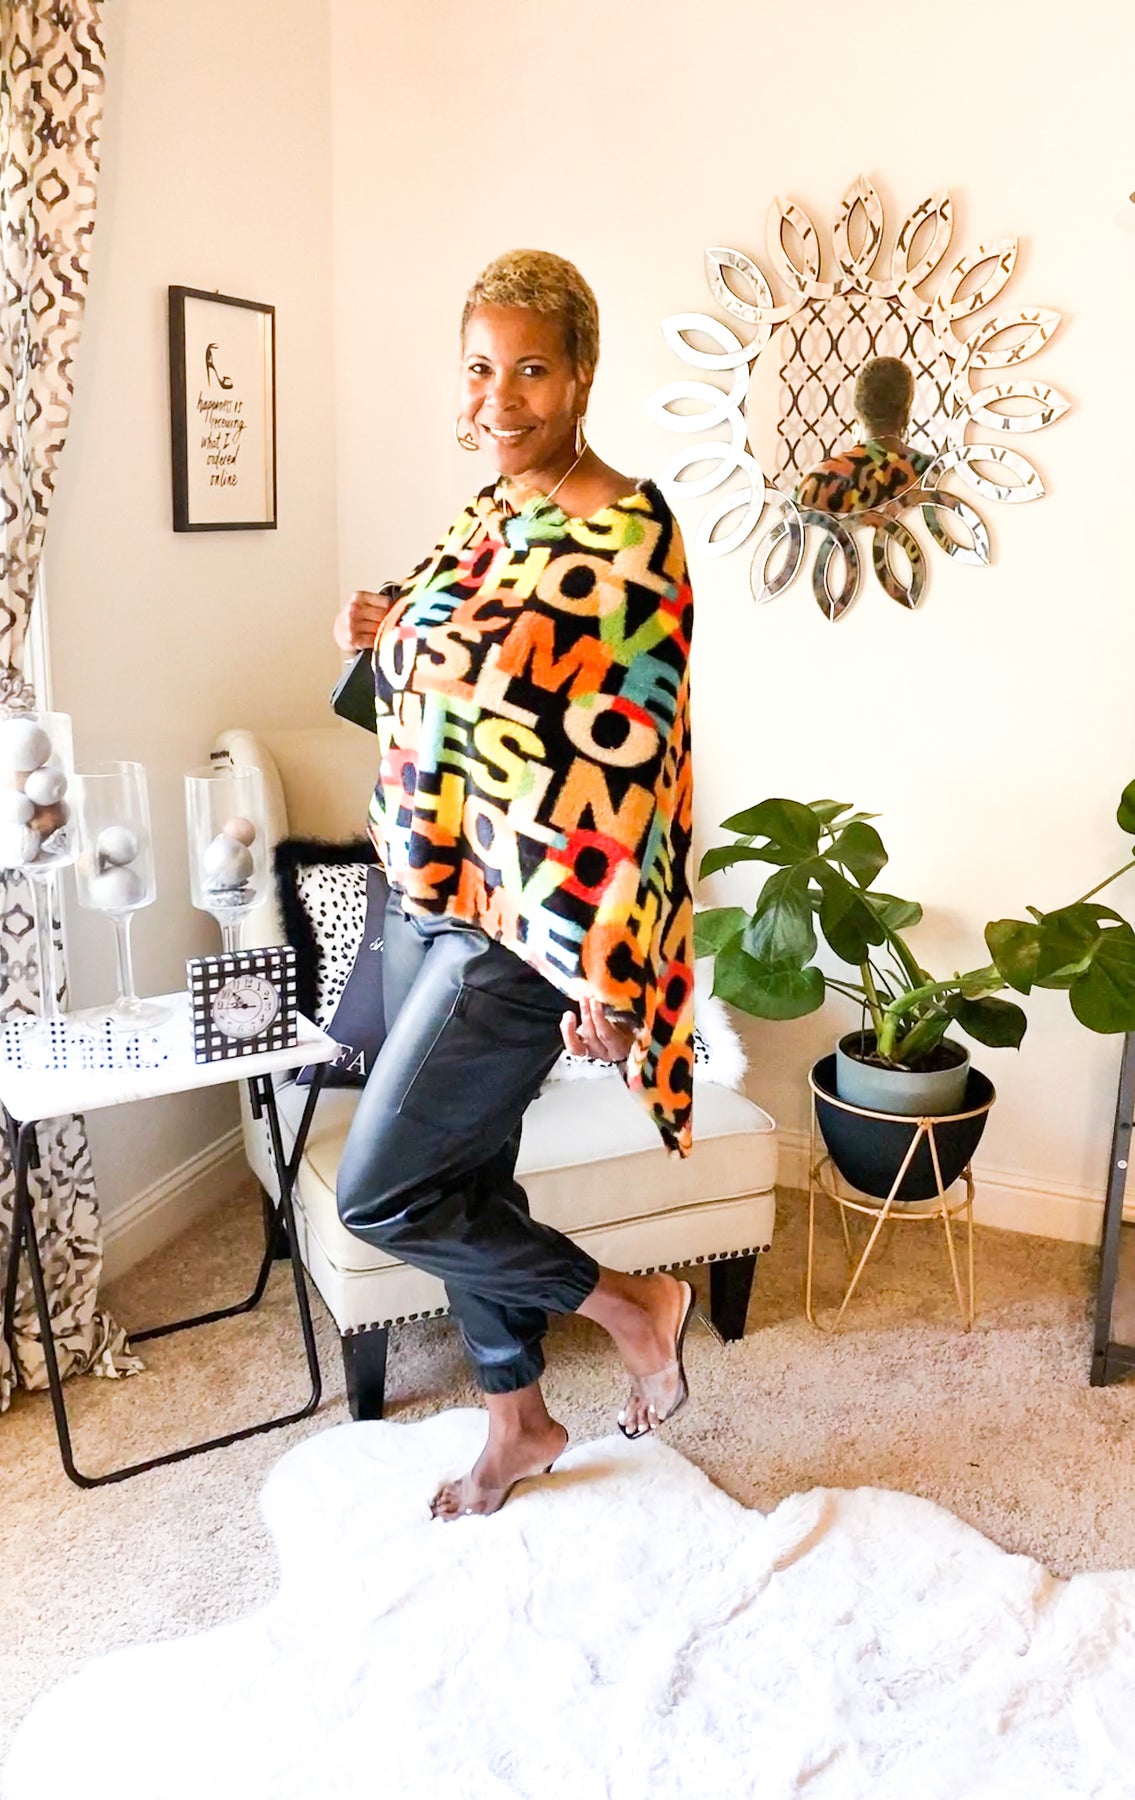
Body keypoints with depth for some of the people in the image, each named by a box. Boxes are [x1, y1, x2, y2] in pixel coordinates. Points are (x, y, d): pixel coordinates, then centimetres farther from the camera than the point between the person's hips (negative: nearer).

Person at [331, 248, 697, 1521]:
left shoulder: (629, 536, -16)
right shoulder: (491, 512, 9)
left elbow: (637, 760, -19)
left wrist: (605, 969, -18)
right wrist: (392, 631, 3)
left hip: (530, 923, -8)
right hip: (430, 893, 8)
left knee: (377, 1195, -3)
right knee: (461, 1176, 17)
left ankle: (637, 1308, 17)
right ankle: (517, 1421, 39)